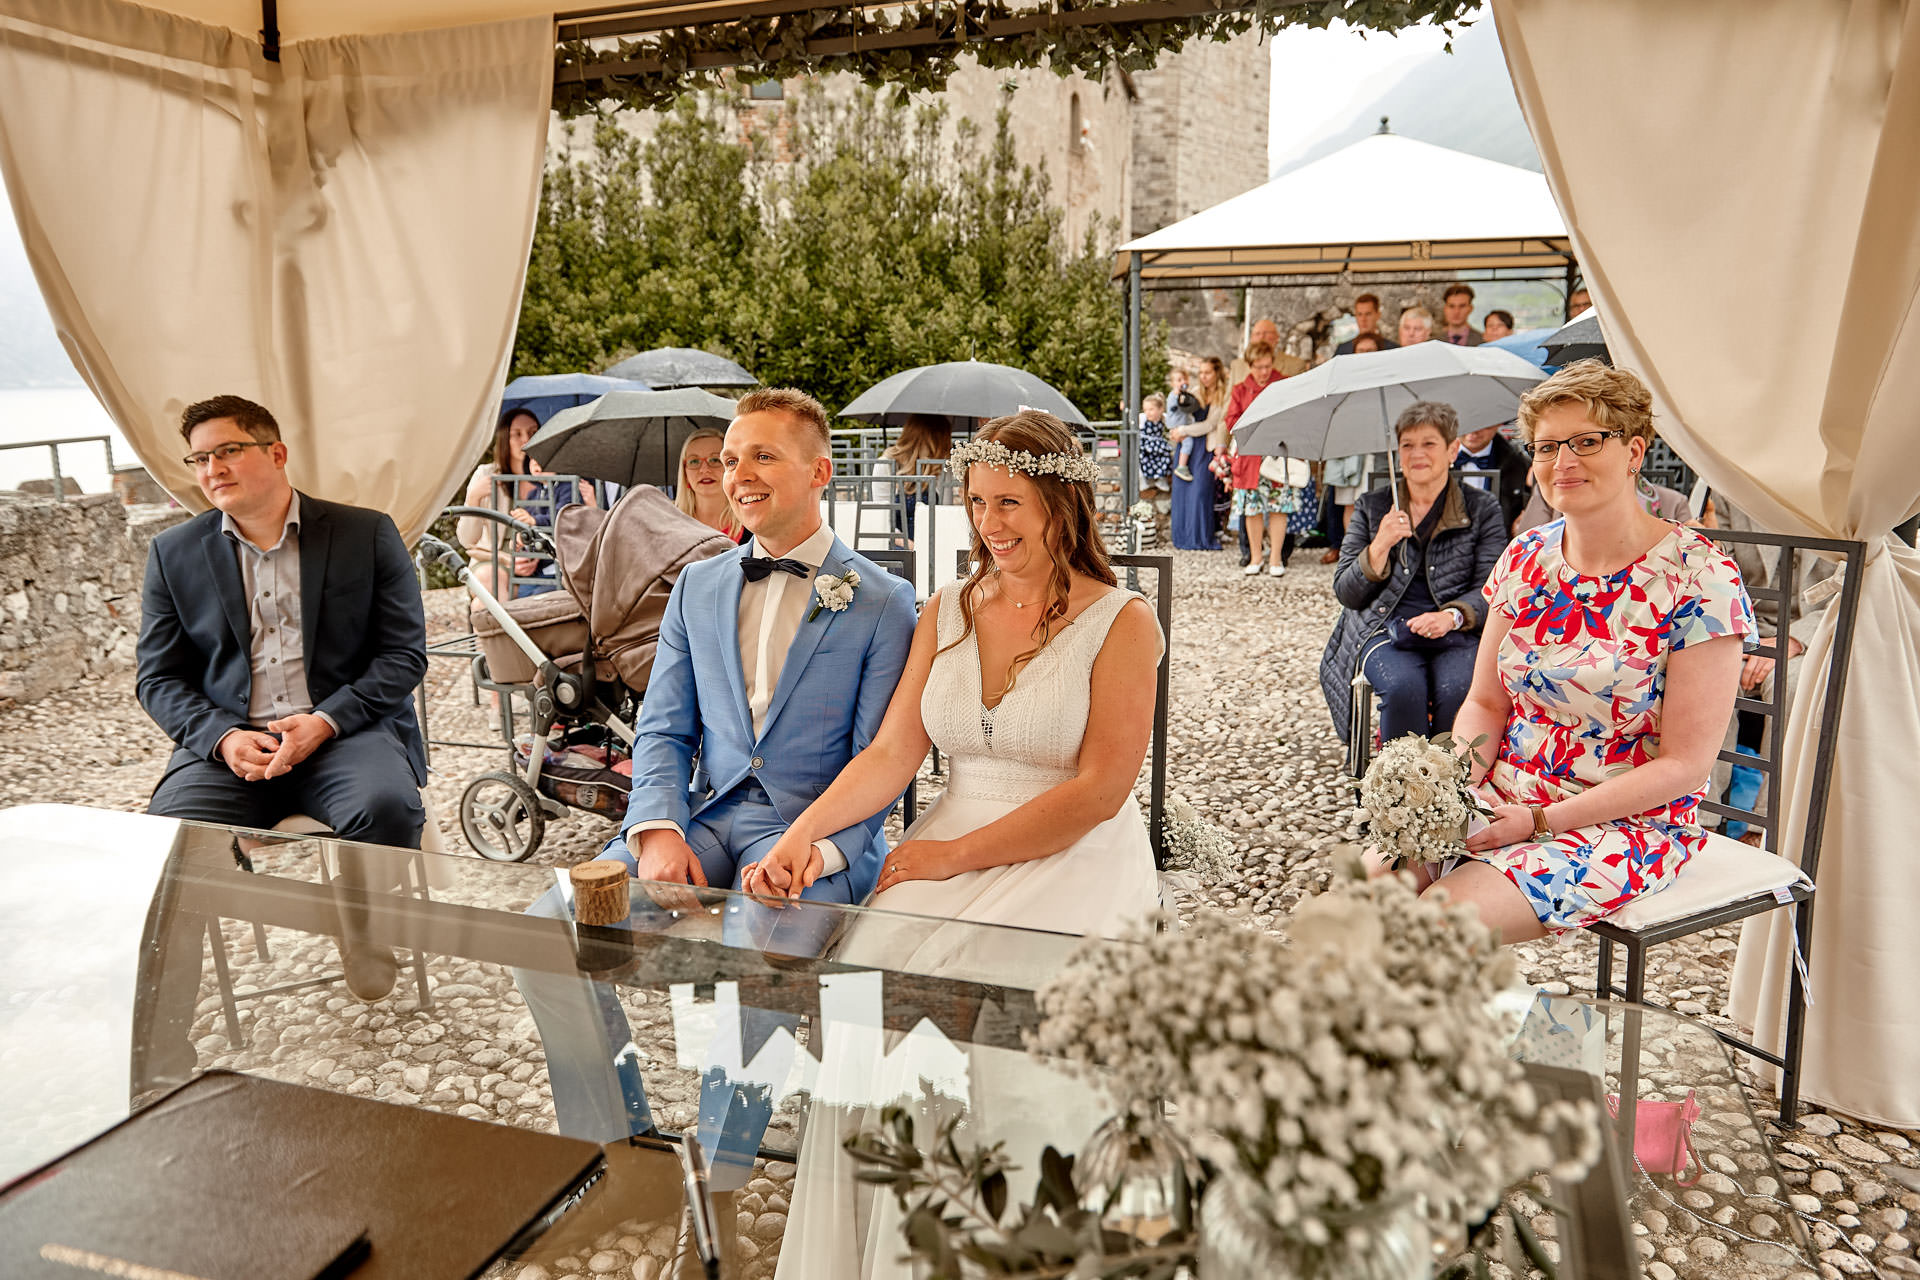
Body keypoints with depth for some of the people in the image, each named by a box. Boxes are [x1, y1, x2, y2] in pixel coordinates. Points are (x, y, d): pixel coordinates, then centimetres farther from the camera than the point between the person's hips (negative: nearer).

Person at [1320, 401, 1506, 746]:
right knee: (1404, 687, -32)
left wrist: (1452, 616, -19)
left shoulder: (1482, 508, 11)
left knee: (1457, 691, -32)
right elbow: (1346, 594, 8)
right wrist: (1380, 547, -9)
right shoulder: (1371, 508, 13)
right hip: (1385, 631, 1)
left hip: (1457, 632, 0)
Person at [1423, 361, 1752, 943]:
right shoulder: (1525, 558, 5)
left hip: (1628, 824, -5)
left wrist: (1541, 820, -19)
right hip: (1501, 802, 5)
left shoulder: (1698, 577, -12)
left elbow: (1685, 764, -13)